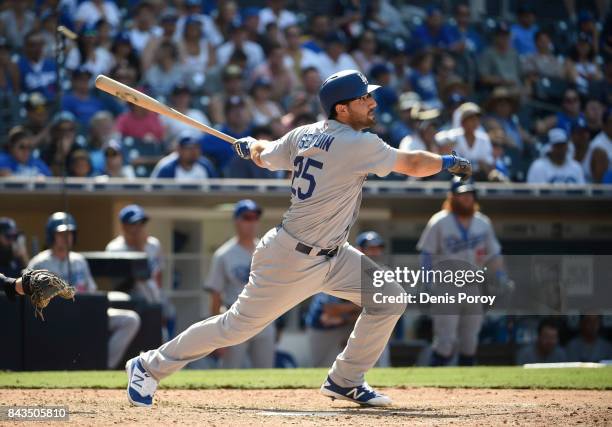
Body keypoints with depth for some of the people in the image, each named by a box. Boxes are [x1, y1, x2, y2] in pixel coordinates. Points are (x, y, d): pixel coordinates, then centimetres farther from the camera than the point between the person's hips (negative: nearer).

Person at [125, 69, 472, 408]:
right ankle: (150, 367, 15)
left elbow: (264, 156, 18)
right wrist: (448, 163, 2)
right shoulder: (358, 145, -22)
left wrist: (250, 146, 41)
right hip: (291, 259, -10)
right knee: (237, 326, 0)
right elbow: (412, 164, -16)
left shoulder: (304, 135, 3)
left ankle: (345, 381, 17)